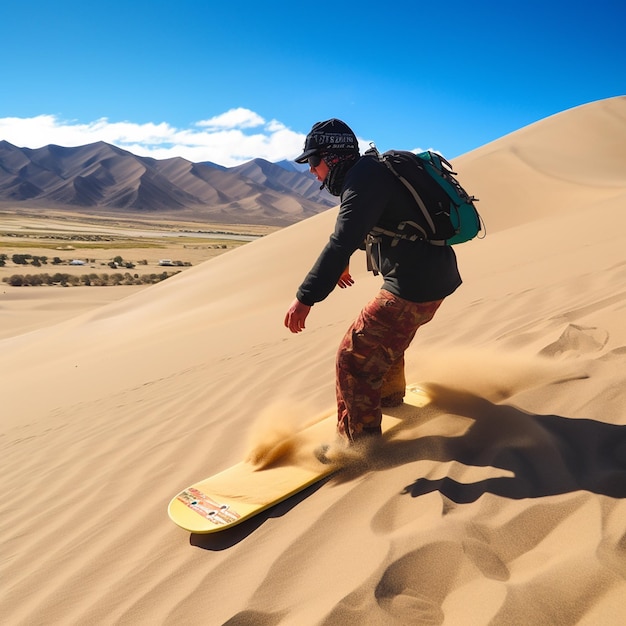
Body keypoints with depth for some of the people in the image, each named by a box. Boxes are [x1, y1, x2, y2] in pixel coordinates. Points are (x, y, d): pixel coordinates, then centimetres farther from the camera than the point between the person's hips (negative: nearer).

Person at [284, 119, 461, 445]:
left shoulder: (364, 180, -18)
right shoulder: (372, 171, 14)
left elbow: (342, 243, -28)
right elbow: (351, 234, 30)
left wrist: (305, 298, -28)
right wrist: (342, 263, 41)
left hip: (414, 286, -11)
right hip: (433, 274, 11)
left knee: (354, 359, -5)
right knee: (385, 338, 31)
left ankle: (357, 443, 8)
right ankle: (390, 396, 55)